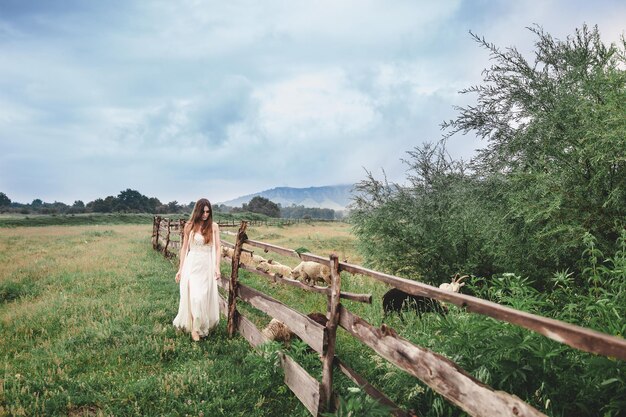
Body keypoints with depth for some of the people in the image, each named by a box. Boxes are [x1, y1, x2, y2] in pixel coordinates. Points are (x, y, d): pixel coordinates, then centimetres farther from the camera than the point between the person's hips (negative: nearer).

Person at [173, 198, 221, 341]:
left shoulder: (214, 226, 1)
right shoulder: (190, 226, -1)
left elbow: (217, 248, 1)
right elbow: (184, 248, 4)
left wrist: (217, 267, -8)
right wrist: (180, 269, 4)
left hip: (208, 265, 2)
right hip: (193, 265, -1)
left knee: (206, 297, 6)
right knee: (195, 297, -9)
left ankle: (204, 325, 25)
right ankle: (194, 327, 6)